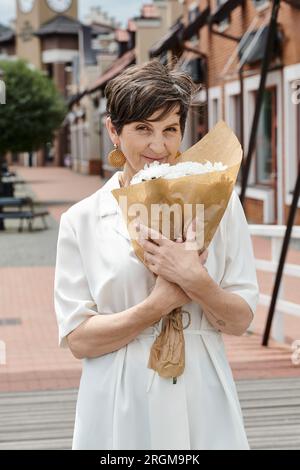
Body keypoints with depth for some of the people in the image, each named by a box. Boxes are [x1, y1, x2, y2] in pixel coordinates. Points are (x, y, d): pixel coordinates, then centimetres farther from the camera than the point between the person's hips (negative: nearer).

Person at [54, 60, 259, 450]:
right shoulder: (81, 221, -1)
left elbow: (240, 321, 0)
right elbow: (77, 339, -6)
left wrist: (196, 280, -18)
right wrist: (159, 304, -16)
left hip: (202, 403, 1)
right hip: (120, 407, 0)